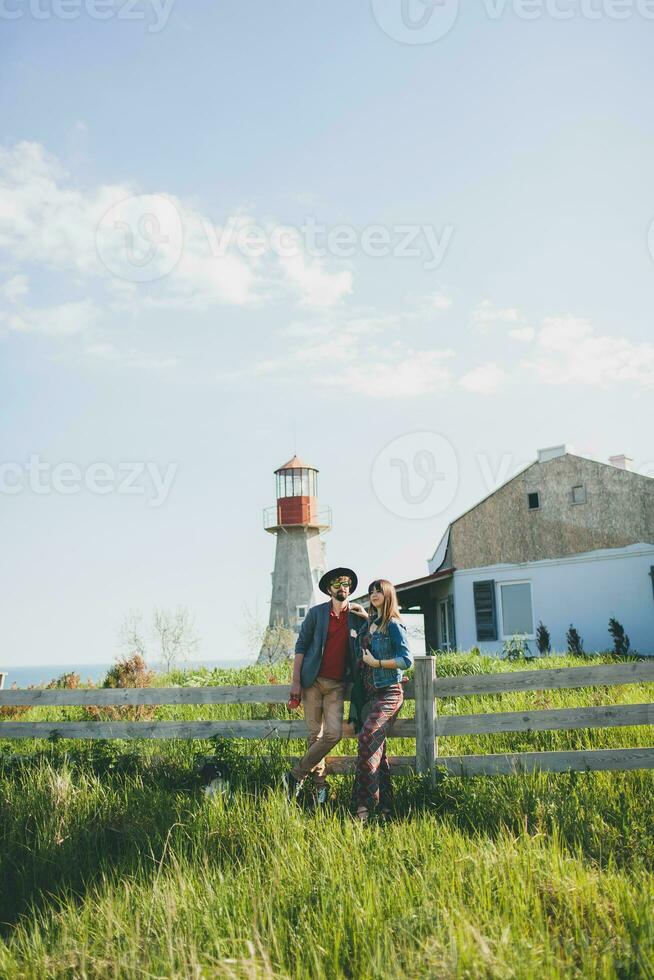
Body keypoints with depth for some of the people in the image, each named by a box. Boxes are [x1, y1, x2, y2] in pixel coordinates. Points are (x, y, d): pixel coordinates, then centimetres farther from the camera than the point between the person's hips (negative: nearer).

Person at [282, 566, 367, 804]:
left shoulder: (356, 616, 8)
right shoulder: (316, 613, 4)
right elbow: (301, 646, 2)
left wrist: (368, 617, -5)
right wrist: (295, 681, -5)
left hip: (337, 685, 1)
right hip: (313, 681, -1)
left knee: (334, 733, -11)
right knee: (316, 735, 0)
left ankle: (296, 775, 4)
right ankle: (320, 784, 16)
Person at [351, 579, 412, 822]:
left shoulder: (394, 625, -7)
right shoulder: (369, 623, 15)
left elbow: (407, 660, -13)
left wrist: (376, 662, -14)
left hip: (388, 692, -8)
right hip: (368, 693, 8)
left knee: (367, 737, -23)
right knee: (377, 748, 6)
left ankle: (364, 804, -21)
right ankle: (385, 806, 10)